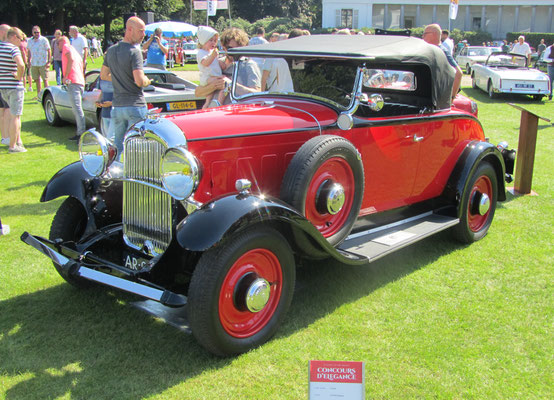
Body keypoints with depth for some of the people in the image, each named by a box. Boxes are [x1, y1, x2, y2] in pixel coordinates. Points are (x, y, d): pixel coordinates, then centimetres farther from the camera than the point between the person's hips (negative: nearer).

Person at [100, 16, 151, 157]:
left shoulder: (111, 50, 9)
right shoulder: (134, 52, -14)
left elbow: (103, 75, 19)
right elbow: (139, 81, -22)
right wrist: (147, 81, -2)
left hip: (117, 106, 7)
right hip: (135, 105, -7)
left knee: (115, 144, 16)